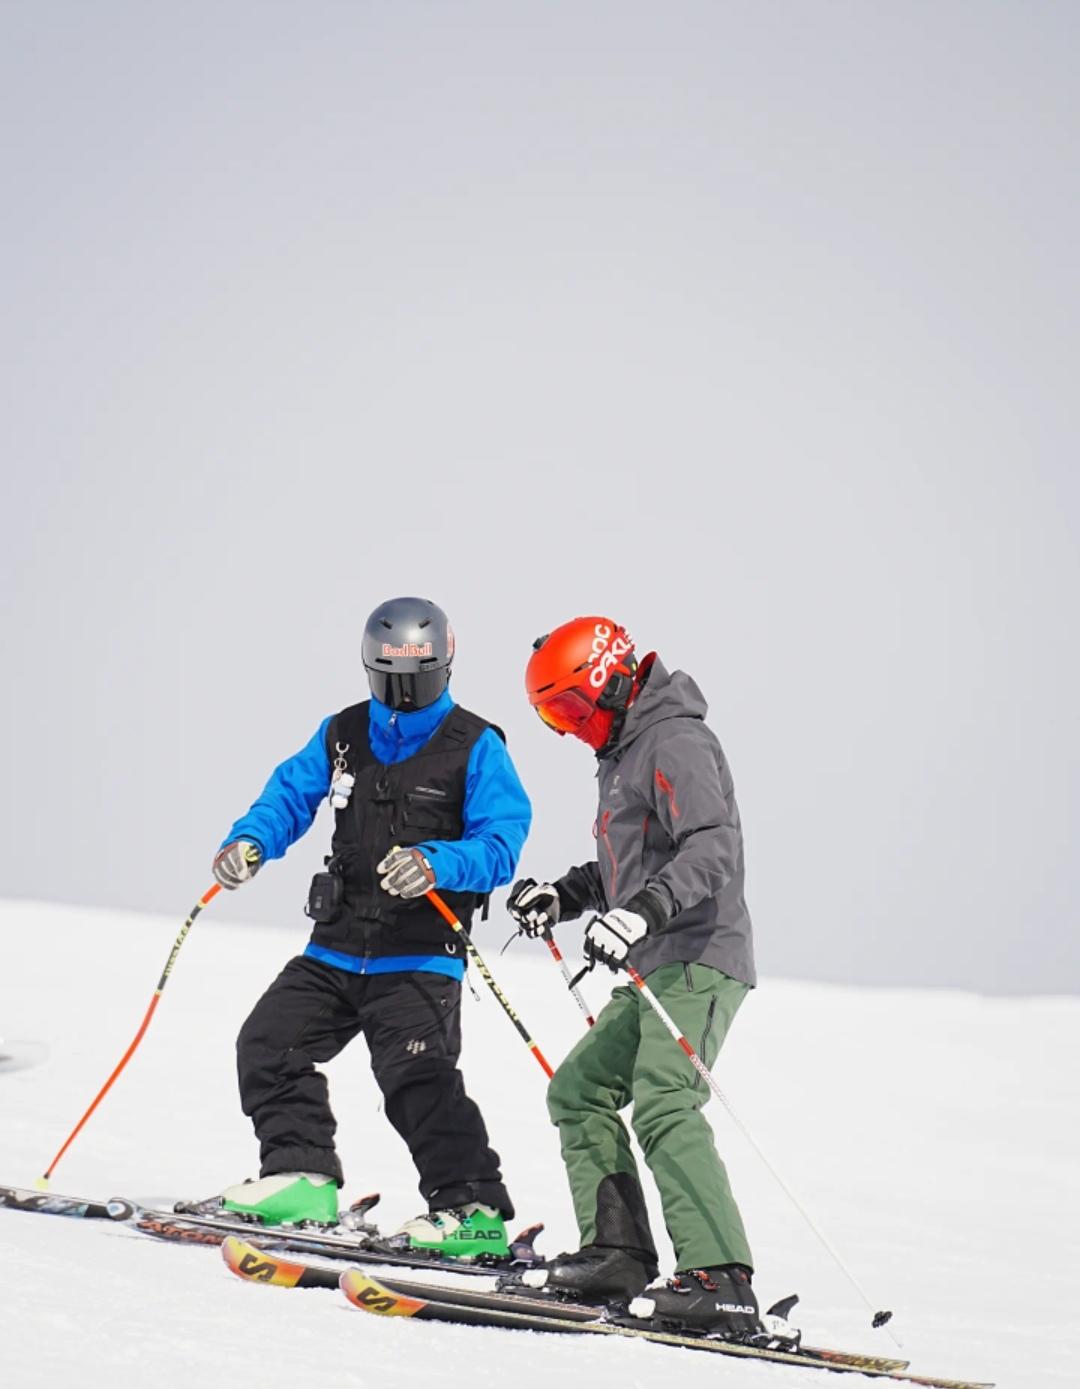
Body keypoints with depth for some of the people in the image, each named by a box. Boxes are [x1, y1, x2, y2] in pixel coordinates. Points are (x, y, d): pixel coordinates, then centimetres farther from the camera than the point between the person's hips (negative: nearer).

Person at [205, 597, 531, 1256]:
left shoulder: (476, 748, -5)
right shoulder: (343, 734, 10)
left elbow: (502, 843, -12)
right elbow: (291, 794, 12)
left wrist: (436, 866, -30)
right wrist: (249, 841, -10)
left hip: (420, 956, -6)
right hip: (337, 947, 6)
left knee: (417, 1076, -19)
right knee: (269, 1044, 6)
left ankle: (475, 1209, -16)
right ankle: (303, 1179, 18)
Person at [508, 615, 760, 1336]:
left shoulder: (676, 743, -10)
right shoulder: (626, 751, 22)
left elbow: (713, 848, -24)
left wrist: (644, 911, -37)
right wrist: (562, 896, 16)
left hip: (698, 960, -11)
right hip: (653, 971, 11)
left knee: (664, 1106, -24)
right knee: (579, 1090, 15)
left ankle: (720, 1282, -32)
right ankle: (617, 1252, 14)